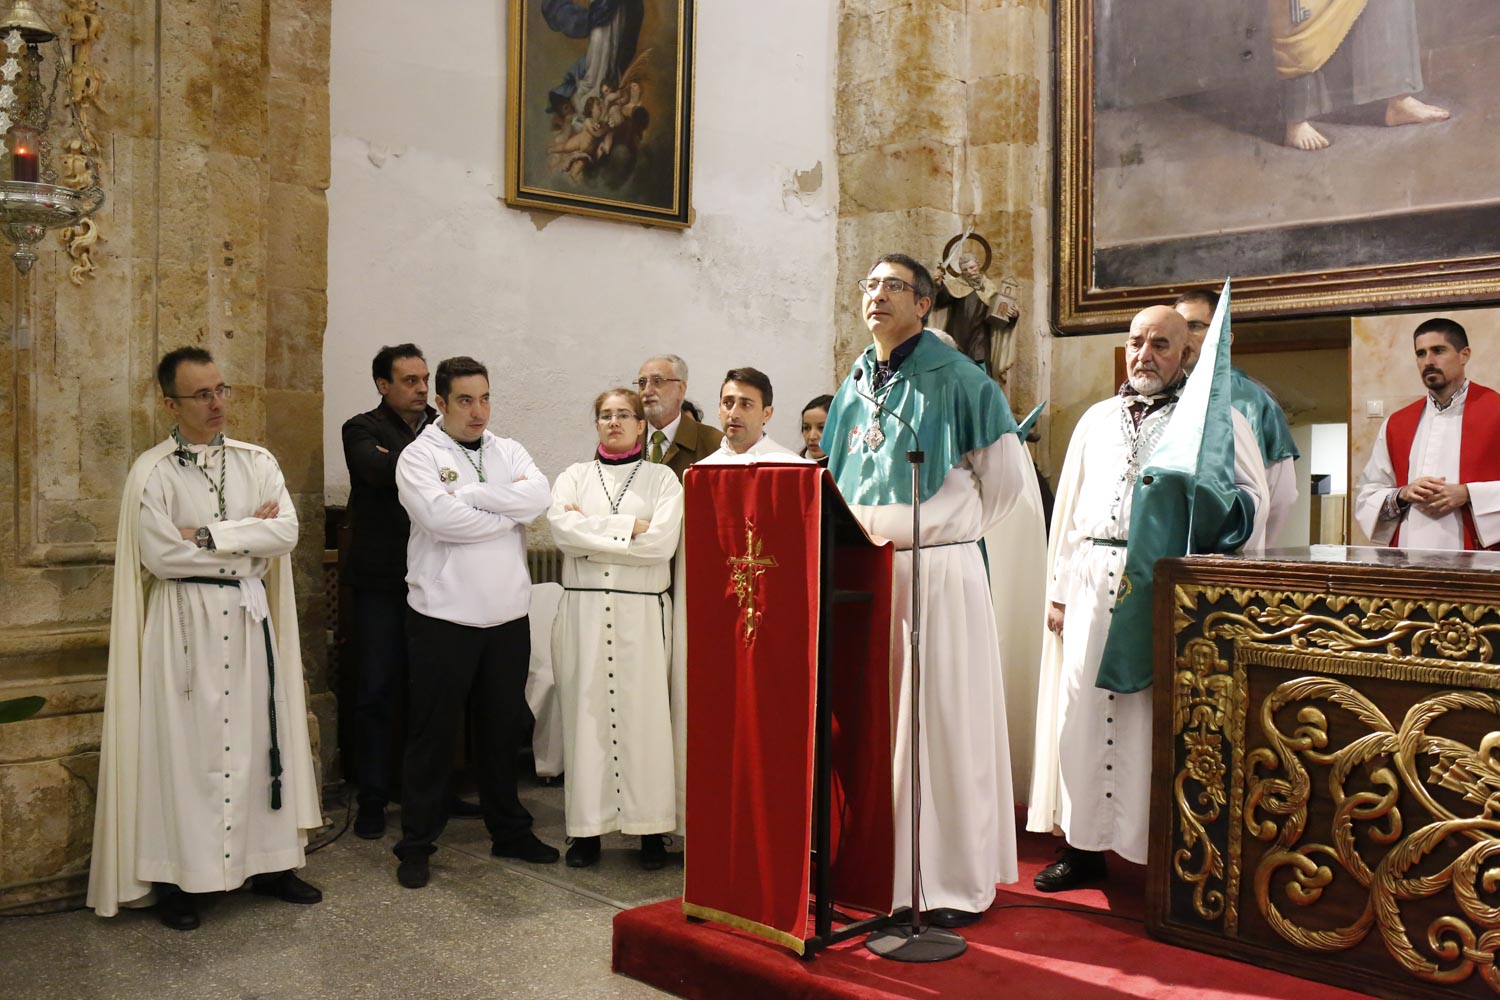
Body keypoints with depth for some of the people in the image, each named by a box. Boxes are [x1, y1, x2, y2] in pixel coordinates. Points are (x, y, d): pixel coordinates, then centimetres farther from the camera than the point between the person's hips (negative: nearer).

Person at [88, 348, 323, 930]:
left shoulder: (257, 463, 6)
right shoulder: (152, 472, -5)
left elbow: (286, 532, -7)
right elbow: (160, 554, -15)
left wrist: (210, 536, -15)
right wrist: (248, 537, -9)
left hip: (249, 617, 4)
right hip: (184, 623, -3)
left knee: (258, 737, 8)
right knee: (184, 744, 1)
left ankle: (267, 861, 19)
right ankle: (175, 877, 12)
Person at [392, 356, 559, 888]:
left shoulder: (508, 451, 10)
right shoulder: (419, 456, -4)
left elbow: (539, 497, -10)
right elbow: (441, 517, -21)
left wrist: (468, 494, -14)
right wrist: (510, 512, -9)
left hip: (508, 614, 4)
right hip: (444, 616, -4)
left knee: (504, 727, 15)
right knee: (432, 732, 4)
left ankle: (509, 830, 30)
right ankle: (416, 844, 16)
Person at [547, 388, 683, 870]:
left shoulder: (662, 478, 7)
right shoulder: (574, 477, 13)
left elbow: (662, 541, -9)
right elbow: (561, 527, -7)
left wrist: (592, 530, -6)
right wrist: (629, 528, -8)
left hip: (642, 612, -2)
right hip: (584, 609, 2)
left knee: (643, 712, -3)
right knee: (586, 710, 1)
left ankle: (651, 829, 5)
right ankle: (587, 826, 8)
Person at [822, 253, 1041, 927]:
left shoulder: (955, 380, -5)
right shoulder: (853, 387, 15)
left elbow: (1008, 478, -4)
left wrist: (949, 533, 4)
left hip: (937, 575, -6)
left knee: (942, 723, -2)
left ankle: (955, 882, 9)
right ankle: (880, 865, 23)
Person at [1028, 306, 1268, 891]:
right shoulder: (1098, 419, 19)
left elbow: (1251, 493, 1)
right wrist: (1059, 589, 14)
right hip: (1095, 578, 4)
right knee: (1084, 709, 4)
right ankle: (1085, 846, 15)